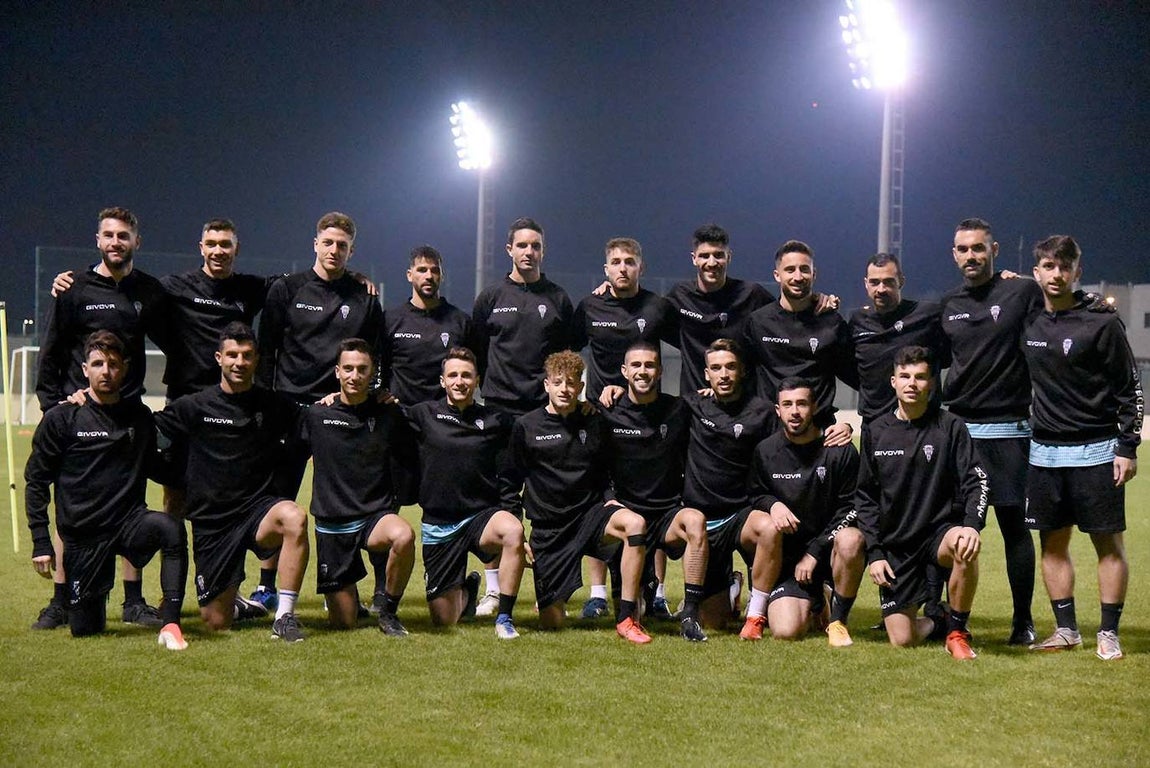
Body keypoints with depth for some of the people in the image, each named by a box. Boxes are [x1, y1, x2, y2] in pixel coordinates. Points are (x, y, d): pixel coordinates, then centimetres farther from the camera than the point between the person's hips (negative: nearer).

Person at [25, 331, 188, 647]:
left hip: (130, 522, 1)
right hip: (82, 534, -1)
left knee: (169, 529, -34)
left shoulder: (140, 417, 6)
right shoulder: (62, 419, -2)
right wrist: (41, 542, -3)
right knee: (84, 628, 2)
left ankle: (170, 624, -30)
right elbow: (36, 480, 1)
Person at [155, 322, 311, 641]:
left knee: (294, 517, -38)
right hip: (212, 522, 0)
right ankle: (234, 602, 39)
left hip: (259, 508, 0)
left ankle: (284, 616, -29)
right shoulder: (195, 407, 0)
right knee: (216, 623, 0)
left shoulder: (276, 406, 4)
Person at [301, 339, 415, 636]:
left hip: (376, 516, 0)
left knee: (403, 536, -38)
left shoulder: (389, 416, 1)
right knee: (343, 623, 0)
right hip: (332, 522, 0)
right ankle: (348, 595, 38)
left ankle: (388, 610, -12)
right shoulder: (316, 415, -1)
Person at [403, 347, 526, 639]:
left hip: (482, 516, -1)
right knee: (444, 621, 3)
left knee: (513, 530, -38)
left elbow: (508, 479, 7)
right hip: (438, 525, 1)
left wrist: (510, 518, -3)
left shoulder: (497, 421, 4)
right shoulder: (424, 415, 3)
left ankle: (504, 618, -23)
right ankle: (467, 588, 41)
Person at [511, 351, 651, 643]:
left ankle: (626, 618, -26)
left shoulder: (594, 422, 5)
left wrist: (610, 499, 2)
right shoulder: (526, 427, 0)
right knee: (551, 623, -6)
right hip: (548, 528, -1)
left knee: (635, 523, -33)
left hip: (590, 514, 1)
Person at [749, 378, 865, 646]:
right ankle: (812, 605, 20)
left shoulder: (840, 450, -6)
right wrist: (772, 504, -13)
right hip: (790, 552, 1)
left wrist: (815, 552, -11)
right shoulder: (766, 452, 1)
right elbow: (755, 495, 12)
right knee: (785, 631, -20)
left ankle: (838, 619, -12)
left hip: (828, 546, -1)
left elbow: (849, 508, -5)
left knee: (850, 540, -39)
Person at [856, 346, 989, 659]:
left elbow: (976, 481, -8)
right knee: (902, 640, -7)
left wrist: (972, 525, -27)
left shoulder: (950, 427, -2)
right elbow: (865, 497, 10)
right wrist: (874, 553, 2)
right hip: (895, 545, 2)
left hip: (941, 530, -2)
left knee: (963, 546, -39)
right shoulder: (877, 432, 5)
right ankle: (934, 621, 31)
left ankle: (957, 631, -16)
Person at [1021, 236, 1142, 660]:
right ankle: (1066, 629, 16)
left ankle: (1108, 633, 6)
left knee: (1108, 542, -1)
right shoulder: (1028, 323, 7)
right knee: (1052, 542, 7)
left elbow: (1130, 389, -5)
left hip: (1095, 451, -5)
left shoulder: (1101, 324, -7)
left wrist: (1127, 448, -9)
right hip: (1044, 452, 5)